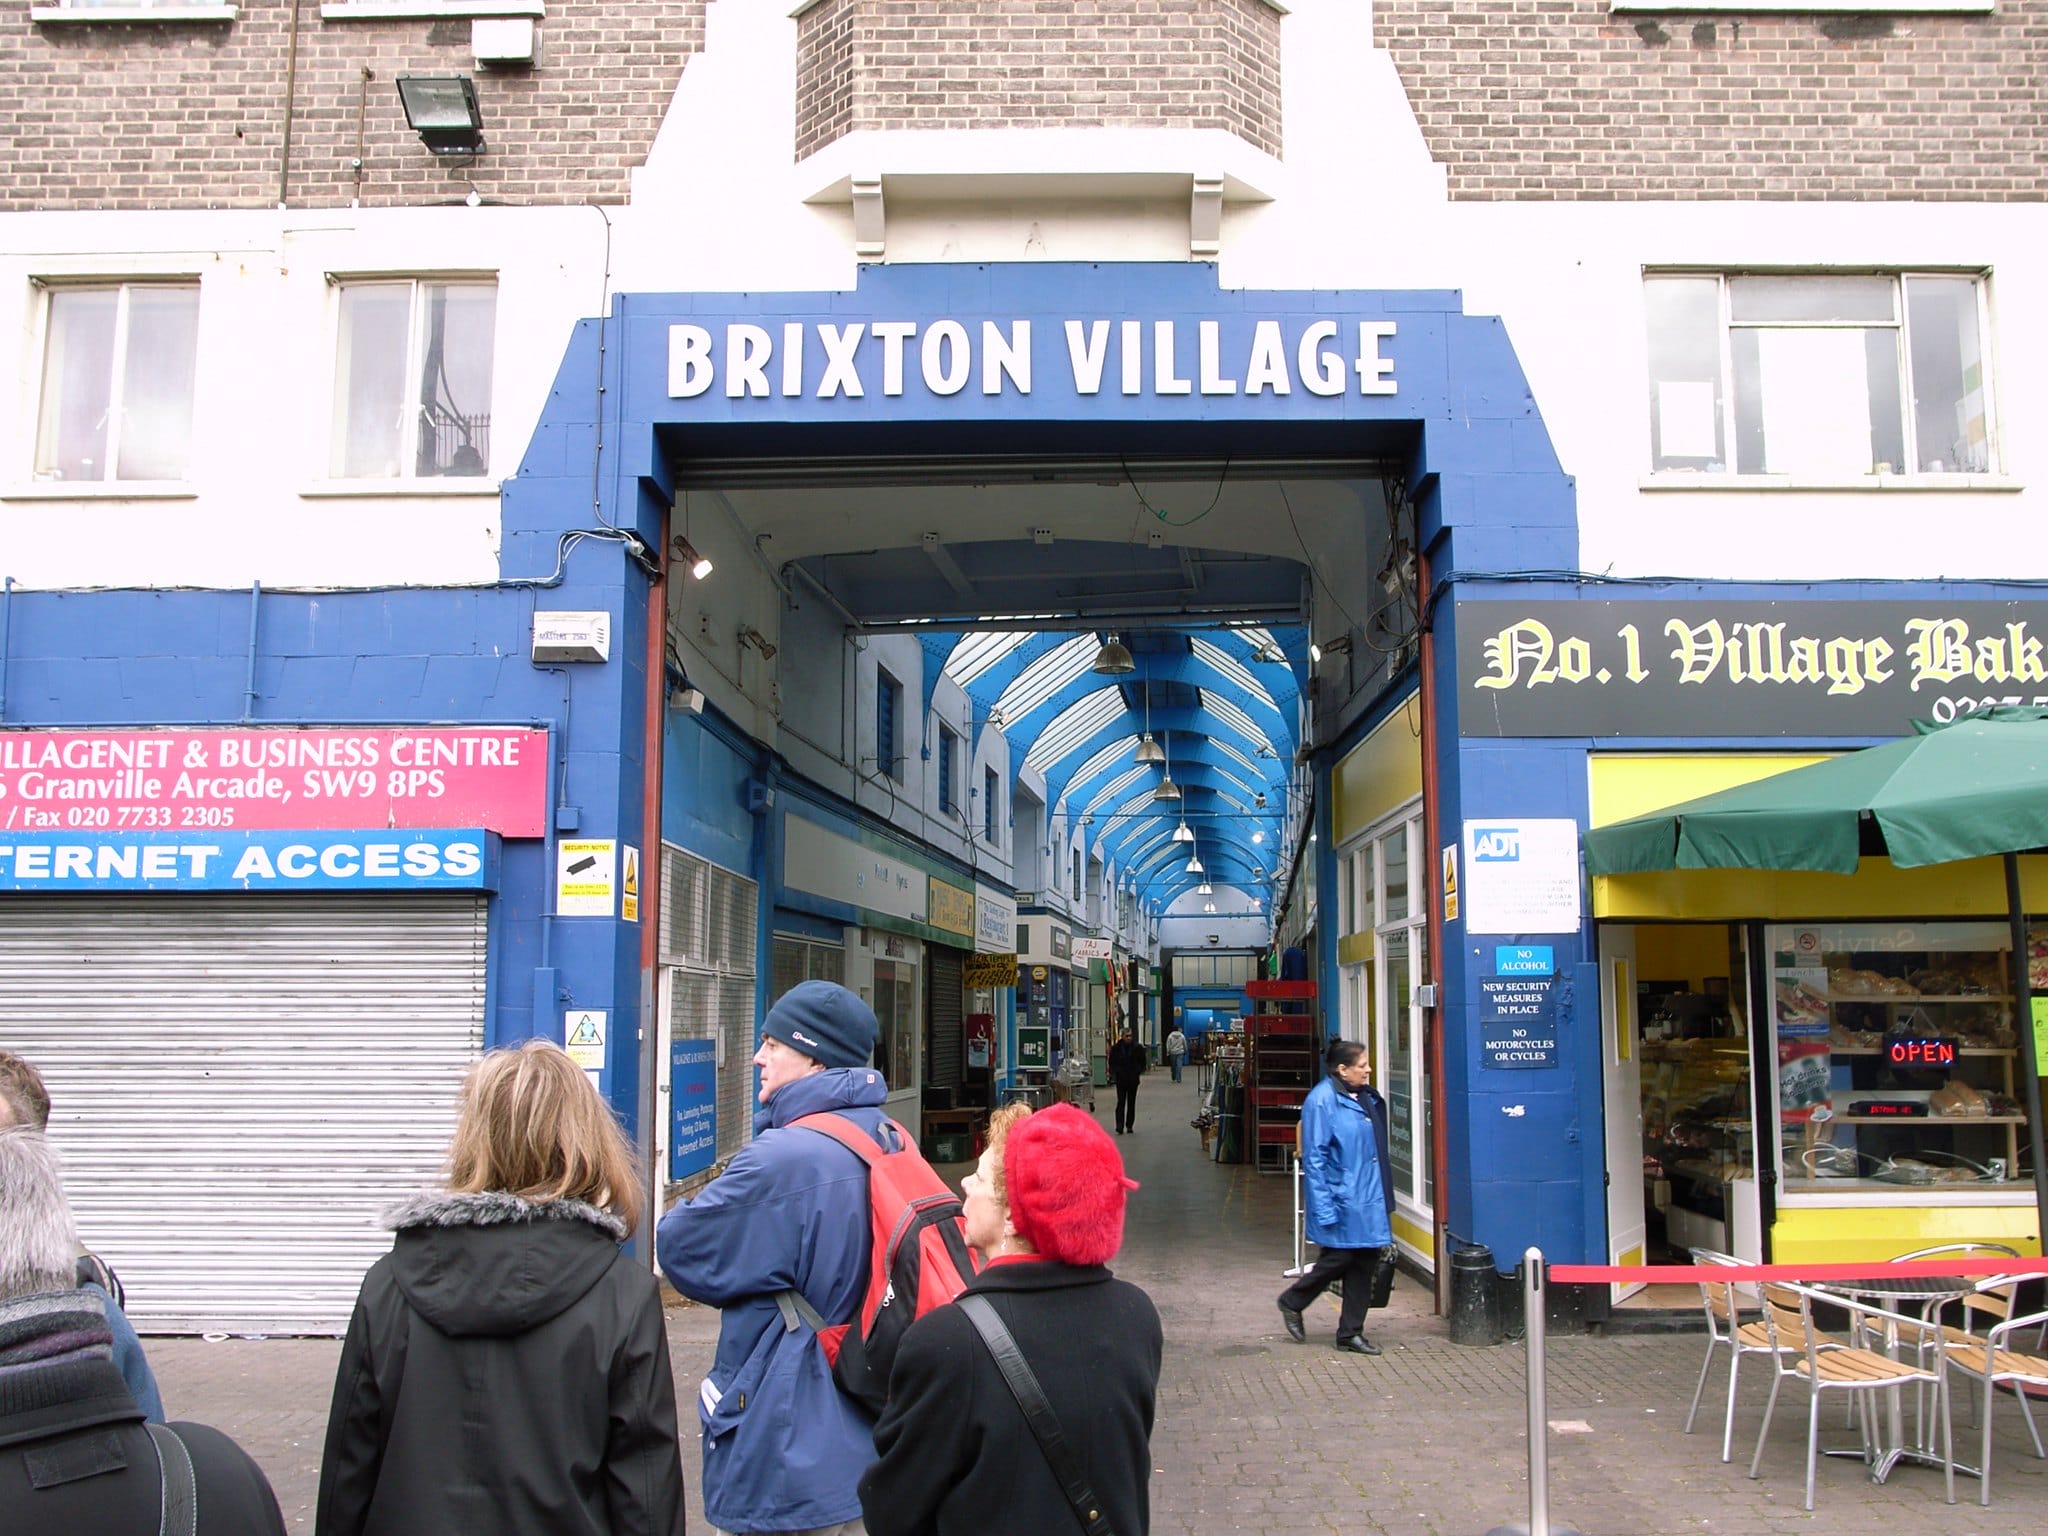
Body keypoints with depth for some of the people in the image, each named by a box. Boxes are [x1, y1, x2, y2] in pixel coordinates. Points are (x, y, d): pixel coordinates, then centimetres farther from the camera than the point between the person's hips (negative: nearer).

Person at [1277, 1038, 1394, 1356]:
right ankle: (1292, 1302, 24)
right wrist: (1324, 1209, -19)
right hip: (1341, 1200, -8)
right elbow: (1314, 1159, -17)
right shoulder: (1321, 1101, -17)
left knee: (1365, 1262, 10)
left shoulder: (1367, 1098, 9)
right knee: (1340, 1259, -1)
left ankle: (1351, 1333, 20)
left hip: (1368, 1199, 8)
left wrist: (1385, 1196, 19)